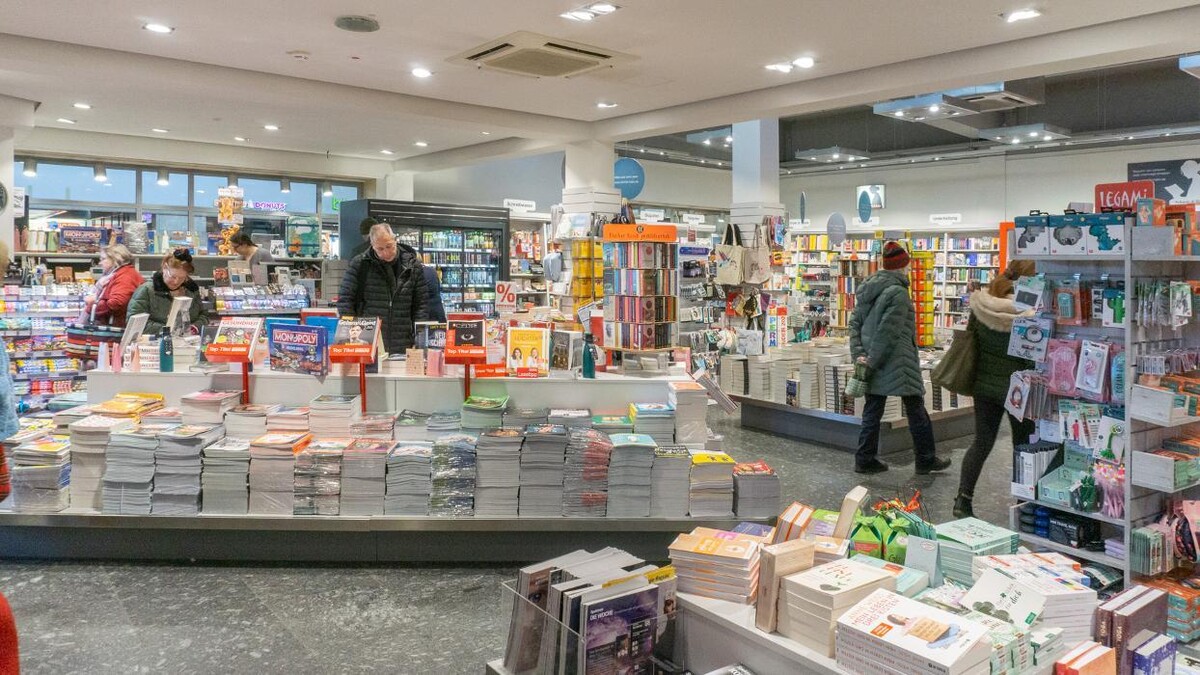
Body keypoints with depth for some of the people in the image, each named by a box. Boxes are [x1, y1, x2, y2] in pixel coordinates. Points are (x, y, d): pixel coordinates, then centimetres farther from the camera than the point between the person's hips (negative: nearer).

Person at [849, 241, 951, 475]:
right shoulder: (898, 292, -16)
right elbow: (888, 332, -21)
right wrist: (873, 360, -15)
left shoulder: (868, 288, 9)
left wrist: (859, 354, 1)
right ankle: (926, 460, 18)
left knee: (872, 412, 12)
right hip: (897, 364, -7)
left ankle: (865, 460, 14)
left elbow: (855, 322, 8)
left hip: (874, 365, 8)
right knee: (916, 411, 7)